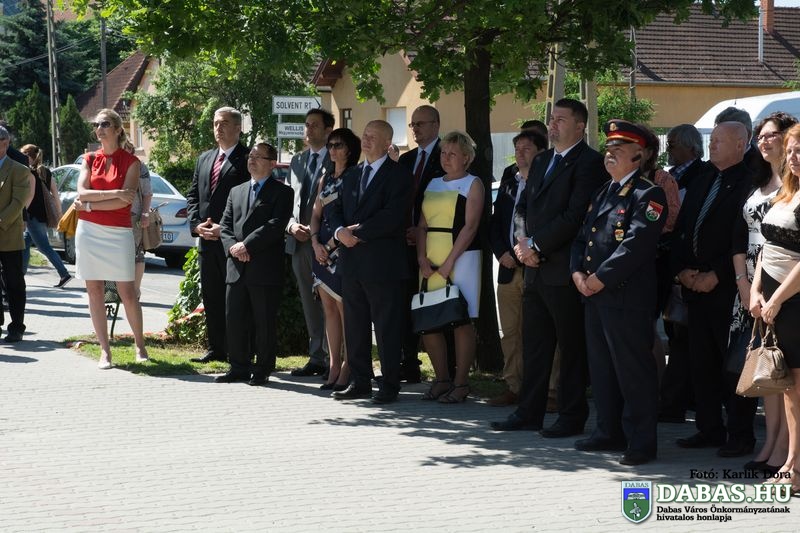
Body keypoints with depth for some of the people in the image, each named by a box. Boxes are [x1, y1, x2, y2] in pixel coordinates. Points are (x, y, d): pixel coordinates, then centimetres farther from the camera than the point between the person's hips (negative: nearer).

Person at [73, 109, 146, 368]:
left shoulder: (130, 162, 0)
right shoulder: (90, 160, 10)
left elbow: (125, 201, -11)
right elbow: (82, 193, -4)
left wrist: (89, 204, -11)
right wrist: (114, 193, -14)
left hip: (118, 232, -3)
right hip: (89, 230, 3)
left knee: (127, 293, -3)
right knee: (94, 292, 2)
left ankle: (140, 346, 11)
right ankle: (104, 351, 7)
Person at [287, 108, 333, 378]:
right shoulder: (297, 161, 16)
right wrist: (292, 225, -1)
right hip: (300, 242, 7)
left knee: (328, 302, -6)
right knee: (309, 304, 11)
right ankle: (316, 358, 18)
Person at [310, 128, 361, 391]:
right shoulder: (326, 179, 17)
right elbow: (316, 213, 15)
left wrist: (331, 244, -12)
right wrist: (316, 243, -1)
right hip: (322, 248, 7)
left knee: (344, 308, -7)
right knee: (329, 308, 5)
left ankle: (347, 368, -5)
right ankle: (334, 366, 8)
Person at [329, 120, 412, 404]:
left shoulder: (398, 175, -5)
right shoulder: (351, 177, 19)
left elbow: (392, 215, -16)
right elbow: (336, 210, 16)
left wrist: (358, 232, -15)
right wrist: (340, 230, -6)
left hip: (382, 262, -7)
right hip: (352, 262, 7)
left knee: (387, 328, -2)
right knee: (355, 327, 10)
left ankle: (389, 386, 3)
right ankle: (359, 382, 18)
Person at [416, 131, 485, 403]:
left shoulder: (473, 184, -1)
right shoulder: (433, 184, 17)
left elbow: (470, 227, -10)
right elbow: (422, 224, 11)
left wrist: (449, 262, -15)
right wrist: (422, 258, -4)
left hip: (461, 257, -6)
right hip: (430, 260, 6)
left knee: (461, 321, -5)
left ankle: (461, 384, 1)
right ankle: (442, 380, 14)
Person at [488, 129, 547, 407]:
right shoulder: (509, 179, 15)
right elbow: (495, 221, 17)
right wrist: (501, 253, 4)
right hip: (509, 267, 7)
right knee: (510, 332, 10)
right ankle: (513, 386, 18)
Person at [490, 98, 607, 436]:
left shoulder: (589, 163, -10)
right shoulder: (542, 161, 18)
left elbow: (575, 216, -18)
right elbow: (524, 206, 18)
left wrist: (535, 244, -14)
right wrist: (524, 241, -1)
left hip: (564, 269, -8)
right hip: (536, 268, 8)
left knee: (572, 345, 1)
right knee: (534, 344, 12)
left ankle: (572, 417, 7)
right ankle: (529, 412, 19)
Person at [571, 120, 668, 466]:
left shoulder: (648, 194, -9)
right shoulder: (602, 193, 19)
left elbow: (636, 244, -19)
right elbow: (582, 236, 18)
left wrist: (601, 277, -18)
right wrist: (578, 272, 1)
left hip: (627, 296, -9)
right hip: (595, 295, 9)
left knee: (634, 371, -4)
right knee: (601, 368, 15)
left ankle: (641, 441, 2)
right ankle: (609, 433, 25)